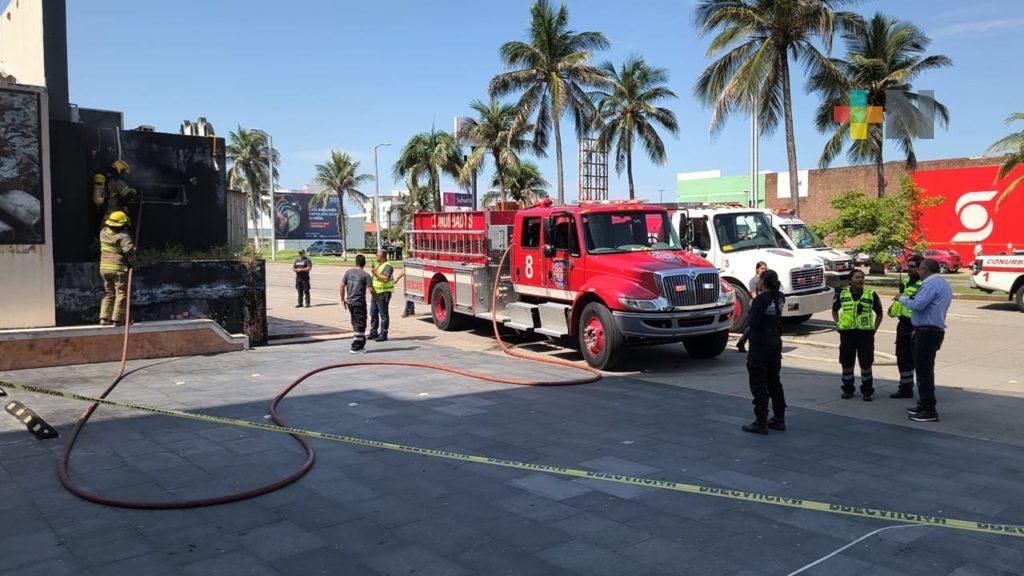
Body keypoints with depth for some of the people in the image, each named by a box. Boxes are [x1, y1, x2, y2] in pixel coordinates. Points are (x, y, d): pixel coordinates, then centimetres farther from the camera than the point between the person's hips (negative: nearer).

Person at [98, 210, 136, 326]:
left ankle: (104, 318, 13)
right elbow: (129, 250, -24)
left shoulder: (104, 232, 5)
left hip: (104, 268, 7)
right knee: (122, 294, 1)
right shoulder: (123, 236, -15)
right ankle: (118, 319, -2)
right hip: (119, 269, -7)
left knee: (109, 293, 17)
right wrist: (132, 262, -8)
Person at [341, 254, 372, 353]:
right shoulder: (365, 275, -10)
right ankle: (356, 347, 3)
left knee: (355, 323, 17)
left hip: (349, 301, 5)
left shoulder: (348, 272, 3)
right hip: (360, 302, -5)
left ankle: (361, 345, 25)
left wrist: (342, 299, 13)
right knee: (360, 324, 3)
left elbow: (342, 286, 3)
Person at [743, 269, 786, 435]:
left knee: (758, 384, -1)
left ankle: (761, 423, 2)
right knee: (774, 381, 17)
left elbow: (754, 323, -23)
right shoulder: (780, 298, 5)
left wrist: (751, 308, -6)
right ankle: (779, 419, 23)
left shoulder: (760, 300, -18)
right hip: (776, 342, 8)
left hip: (760, 345, -8)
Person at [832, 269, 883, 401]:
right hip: (847, 333, 1)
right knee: (846, 362, 6)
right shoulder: (842, 294, 5)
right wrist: (838, 324, 8)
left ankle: (867, 391, 14)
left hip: (865, 333, -1)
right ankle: (847, 389, 20)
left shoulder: (871, 295, 2)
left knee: (866, 363, 2)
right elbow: (834, 310, 20)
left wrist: (874, 329, 3)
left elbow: (879, 313, 12)